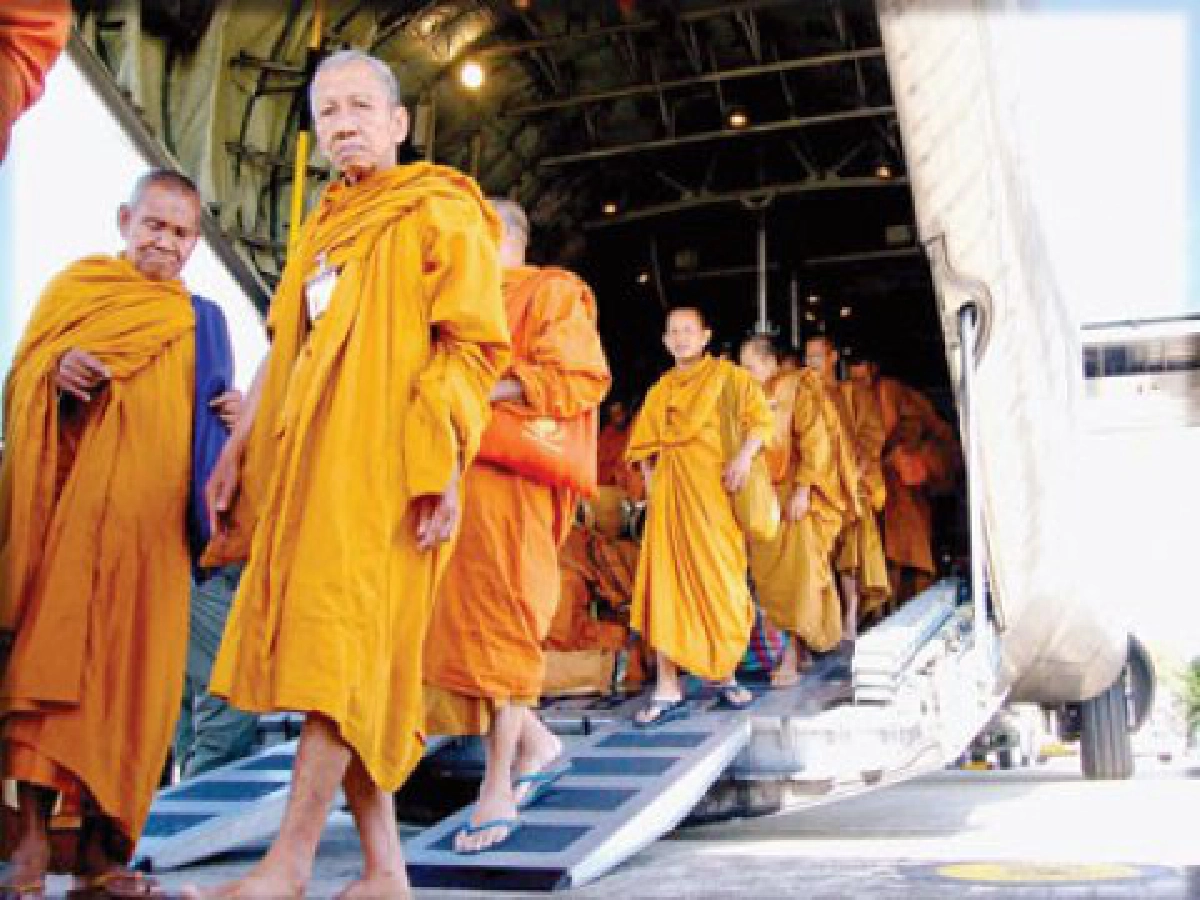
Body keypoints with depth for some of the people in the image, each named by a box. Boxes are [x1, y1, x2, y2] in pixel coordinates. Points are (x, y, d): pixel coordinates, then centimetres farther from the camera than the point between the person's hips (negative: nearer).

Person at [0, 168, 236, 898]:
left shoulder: (201, 322, 19)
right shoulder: (77, 285, 11)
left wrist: (235, 417, 1)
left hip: (151, 519, 3)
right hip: (72, 503, -3)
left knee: (130, 669, 0)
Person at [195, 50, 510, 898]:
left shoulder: (443, 213, 3)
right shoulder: (323, 228, 24)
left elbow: (473, 345, -6)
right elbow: (282, 352, 24)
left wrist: (442, 464, -16)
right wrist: (236, 453, 17)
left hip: (380, 468, -7)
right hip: (305, 466, 7)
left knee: (342, 645, -12)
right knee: (347, 664, 4)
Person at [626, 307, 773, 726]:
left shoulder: (725, 375, 5)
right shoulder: (660, 389, 17)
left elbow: (760, 419, -4)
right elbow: (645, 445, 19)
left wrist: (744, 455, -21)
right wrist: (650, 484, 4)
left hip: (712, 489, -3)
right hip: (668, 493, 3)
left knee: (720, 582, 0)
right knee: (665, 584, -4)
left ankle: (725, 675, 19)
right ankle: (668, 691, -4)